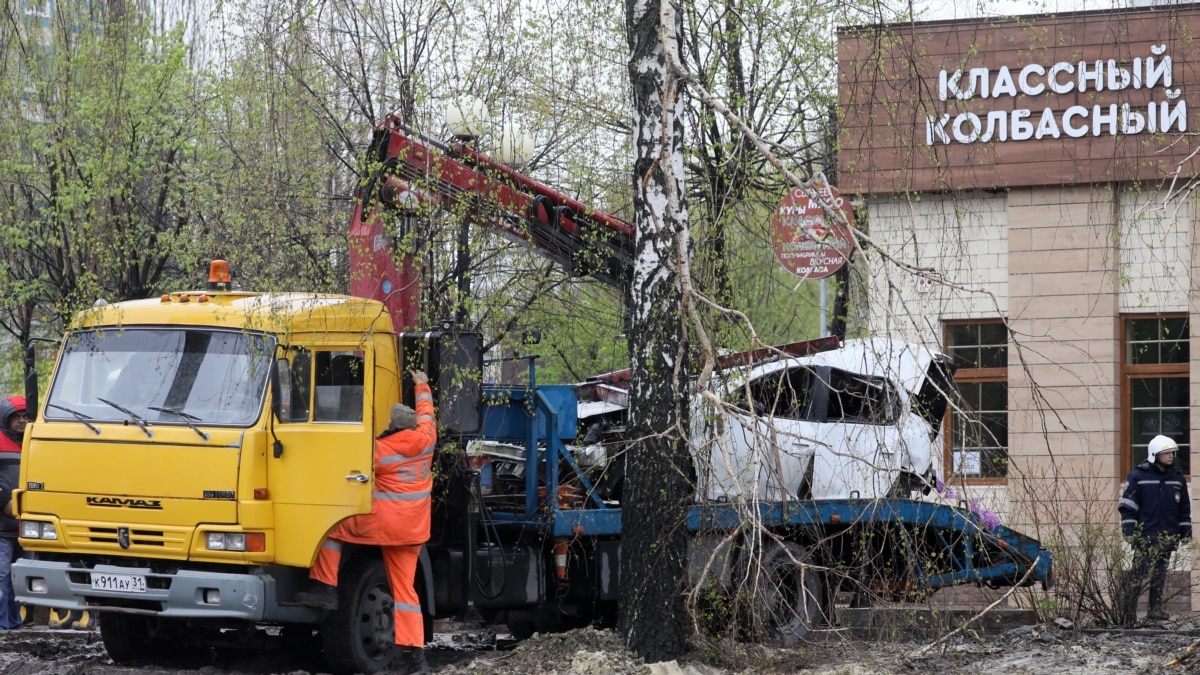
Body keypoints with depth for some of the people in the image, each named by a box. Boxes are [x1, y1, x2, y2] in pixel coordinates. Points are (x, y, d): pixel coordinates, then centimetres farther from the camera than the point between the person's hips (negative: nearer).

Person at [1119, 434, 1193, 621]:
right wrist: (1130, 532, -8)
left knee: (1160, 574, 6)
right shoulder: (1138, 476, -2)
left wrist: (1186, 533, 14)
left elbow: (1184, 508, 19)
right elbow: (1128, 506, -3)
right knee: (1138, 572, -8)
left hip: (1168, 537, 5)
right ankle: (1129, 609, -5)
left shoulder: (1177, 478, 12)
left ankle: (1156, 609, 12)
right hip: (1145, 536, -5)